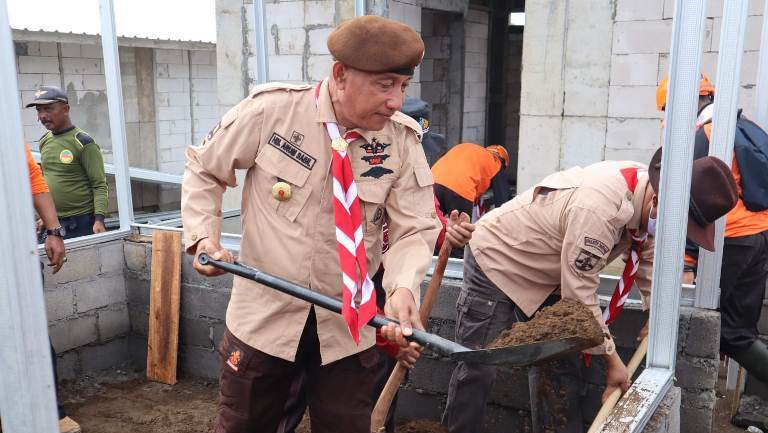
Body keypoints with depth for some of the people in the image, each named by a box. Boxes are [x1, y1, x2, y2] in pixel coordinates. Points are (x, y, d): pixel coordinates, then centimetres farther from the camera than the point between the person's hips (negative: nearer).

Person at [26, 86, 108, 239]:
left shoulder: (83, 143, -10)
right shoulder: (44, 142, 9)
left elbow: (100, 186, -13)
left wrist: (99, 220, -23)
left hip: (82, 223, -6)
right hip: (52, 223, 6)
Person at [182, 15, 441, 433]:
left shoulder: (403, 140, -8)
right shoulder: (271, 110, -12)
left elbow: (414, 230, -9)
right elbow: (203, 171, 2)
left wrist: (403, 287, -28)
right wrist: (203, 235, -12)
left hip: (348, 327, 1)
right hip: (264, 316, -1)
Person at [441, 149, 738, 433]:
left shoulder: (646, 185, -11)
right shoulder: (599, 209, -38)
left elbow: (648, 257, 9)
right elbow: (579, 294, -29)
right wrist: (612, 358, -18)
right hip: (495, 258, -8)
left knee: (559, 367, 5)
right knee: (478, 367, -4)